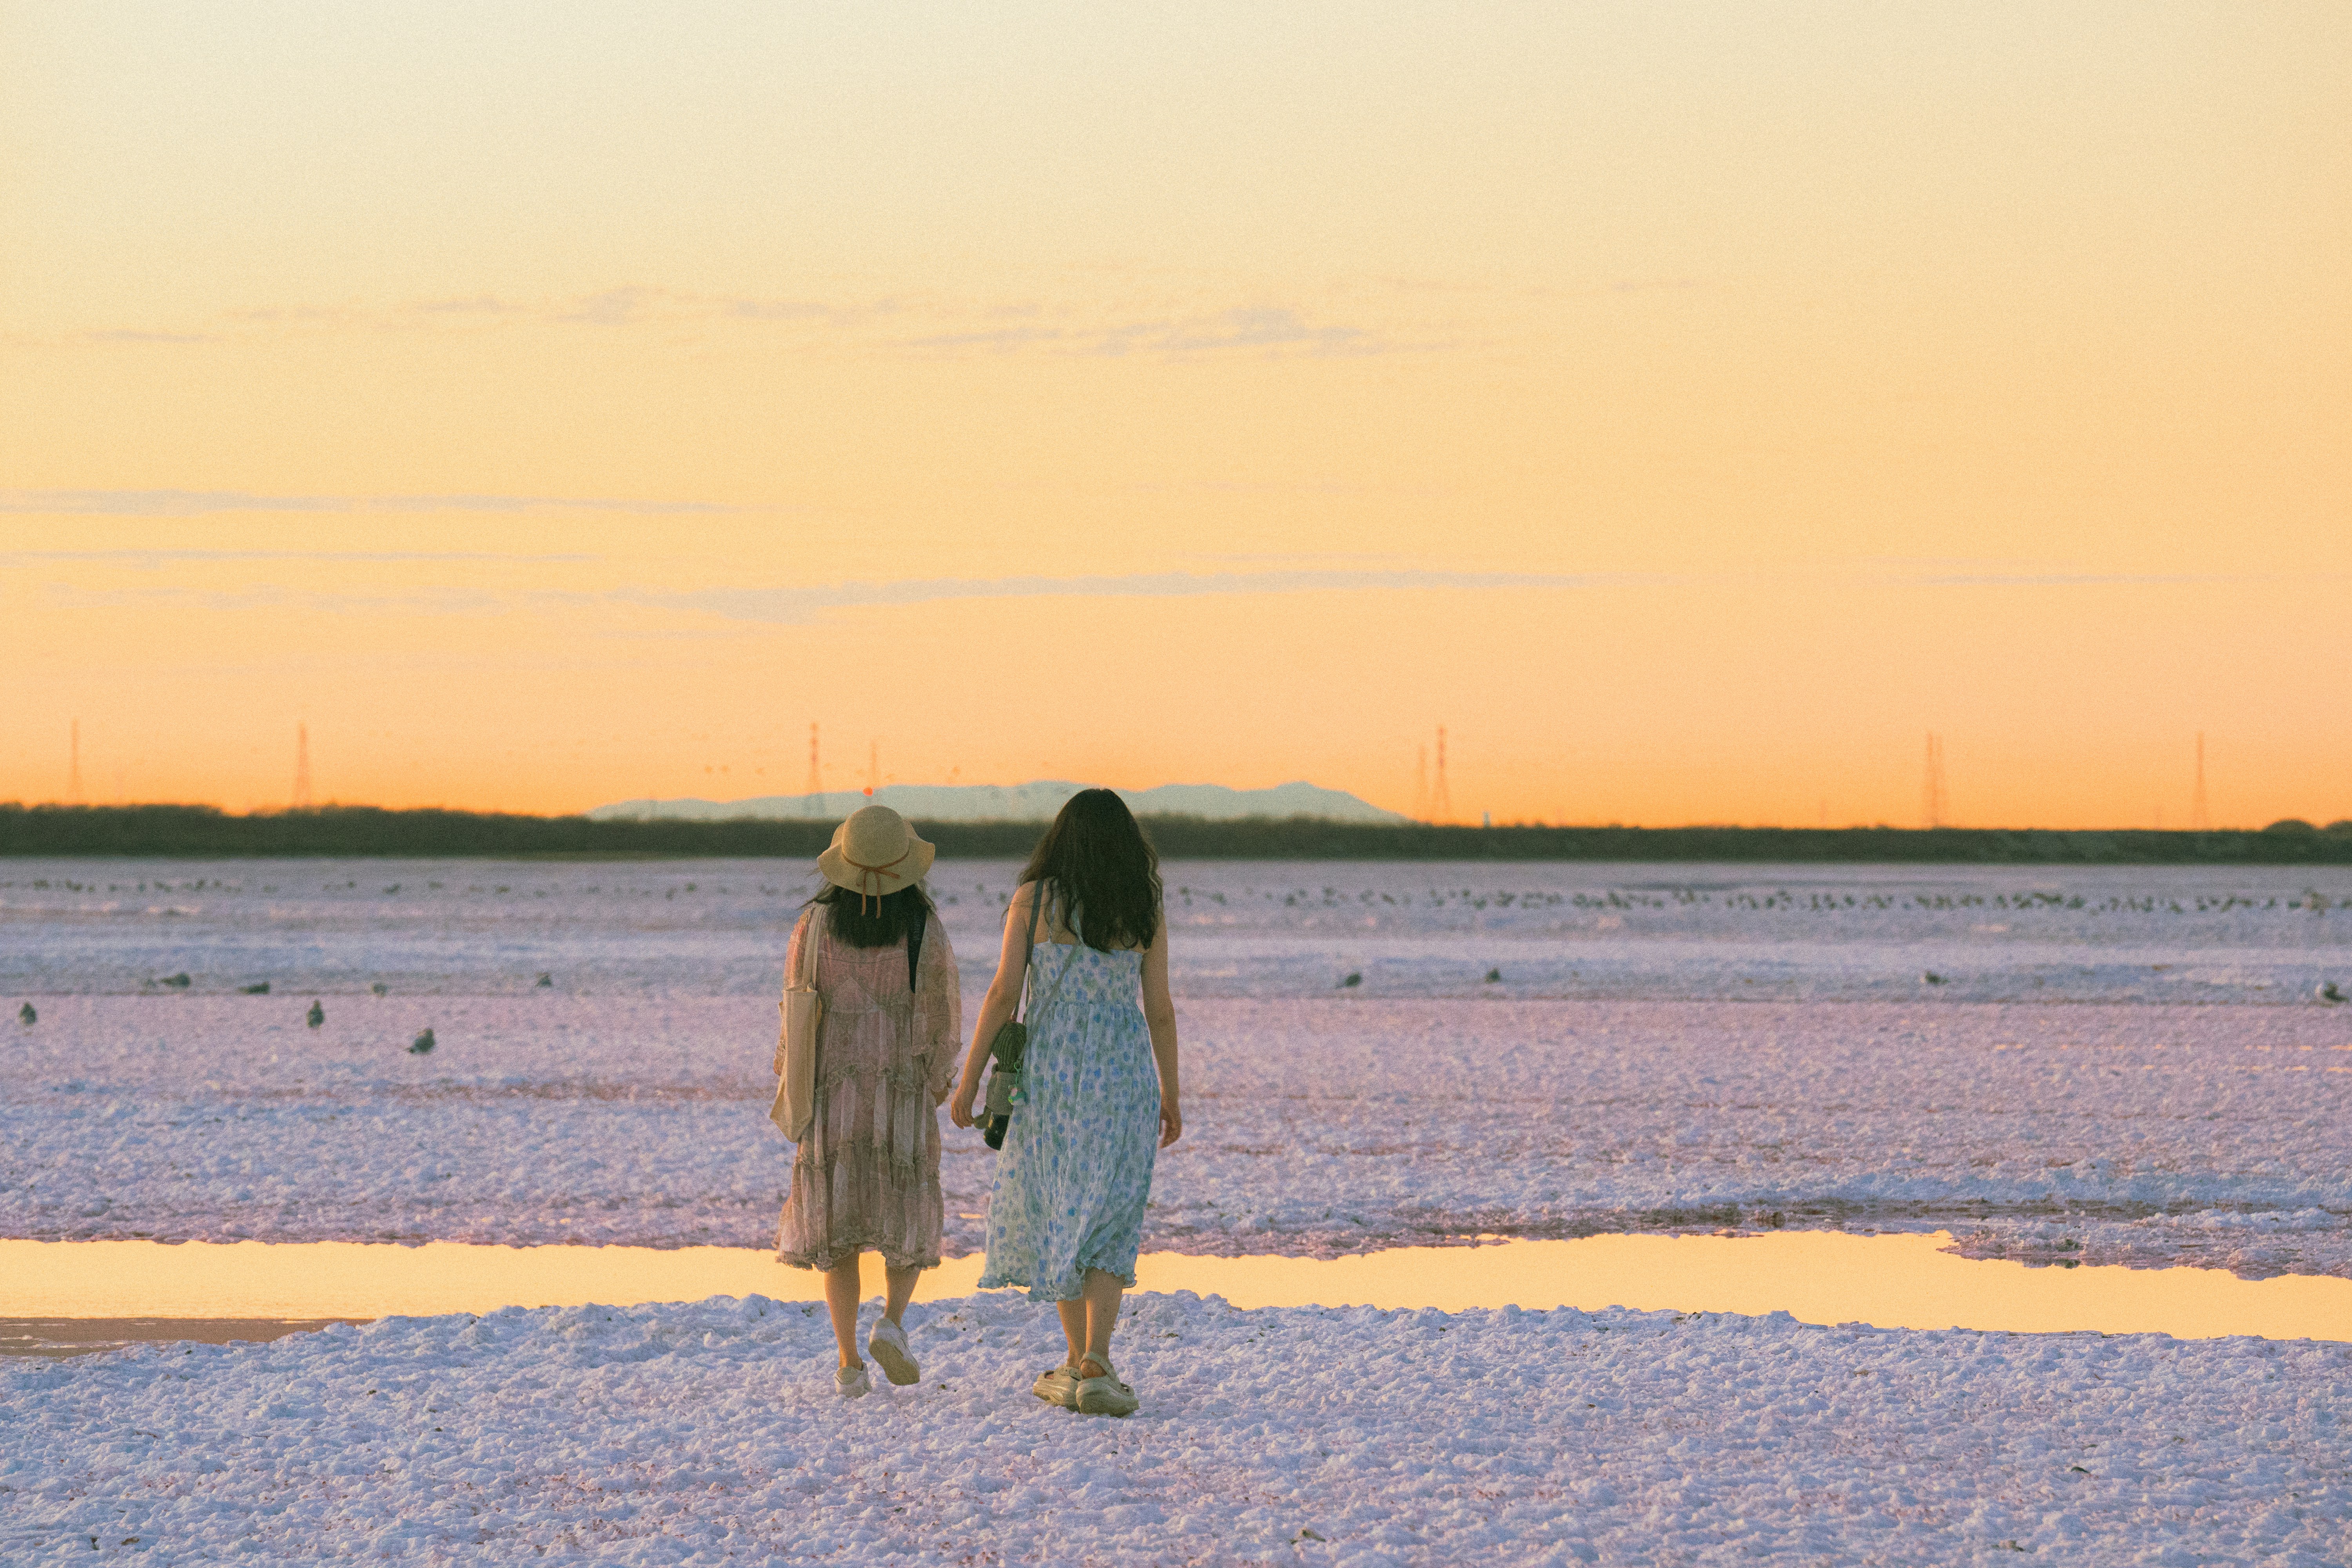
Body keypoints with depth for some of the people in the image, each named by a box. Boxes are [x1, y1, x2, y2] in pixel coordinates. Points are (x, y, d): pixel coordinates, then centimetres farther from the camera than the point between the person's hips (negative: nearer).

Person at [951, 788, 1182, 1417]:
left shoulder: (1034, 899, -3)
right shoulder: (1145, 911, 1)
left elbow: (1003, 993, -6)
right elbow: (1160, 1008, 3)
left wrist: (969, 1077, 0)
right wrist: (1171, 1095, 13)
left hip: (1051, 1074, -1)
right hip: (1124, 1075, 1)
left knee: (1054, 1209, 14)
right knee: (1108, 1222, 4)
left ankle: (1079, 1363, 17)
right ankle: (1096, 1365, -12)